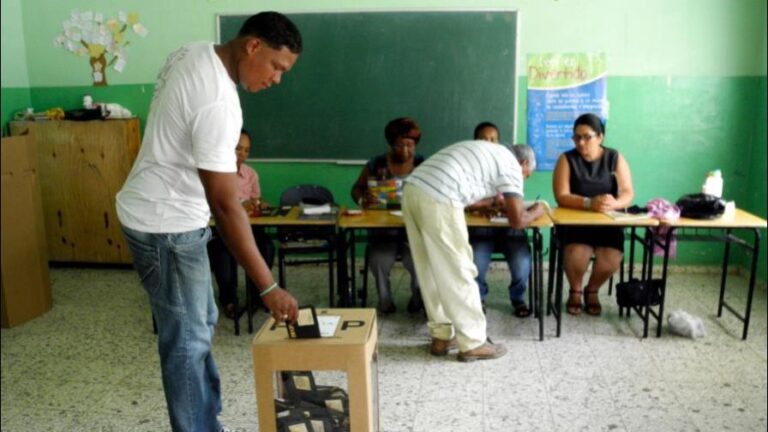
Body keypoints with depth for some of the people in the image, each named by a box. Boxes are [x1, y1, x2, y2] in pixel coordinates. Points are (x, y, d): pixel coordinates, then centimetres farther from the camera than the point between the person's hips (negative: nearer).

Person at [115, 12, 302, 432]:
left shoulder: (195, 52, 2)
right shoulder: (217, 101, -29)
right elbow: (224, 204, -30)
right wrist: (268, 287, -28)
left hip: (168, 213, 10)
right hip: (165, 224, -10)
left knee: (199, 323, 18)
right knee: (188, 339, 0)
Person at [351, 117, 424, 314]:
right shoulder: (376, 164, 5)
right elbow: (356, 189, 11)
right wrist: (363, 199, -13)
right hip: (383, 227, 0)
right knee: (379, 261, -27)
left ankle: (418, 296, 8)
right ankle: (384, 299, 6)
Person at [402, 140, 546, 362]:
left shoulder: (484, 152, 33)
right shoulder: (511, 165, 9)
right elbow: (517, 220, 6)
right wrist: (536, 212, 26)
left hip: (412, 190, 9)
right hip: (437, 200, -9)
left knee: (431, 272, 17)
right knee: (458, 273, 3)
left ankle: (442, 336, 27)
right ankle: (473, 343, 15)